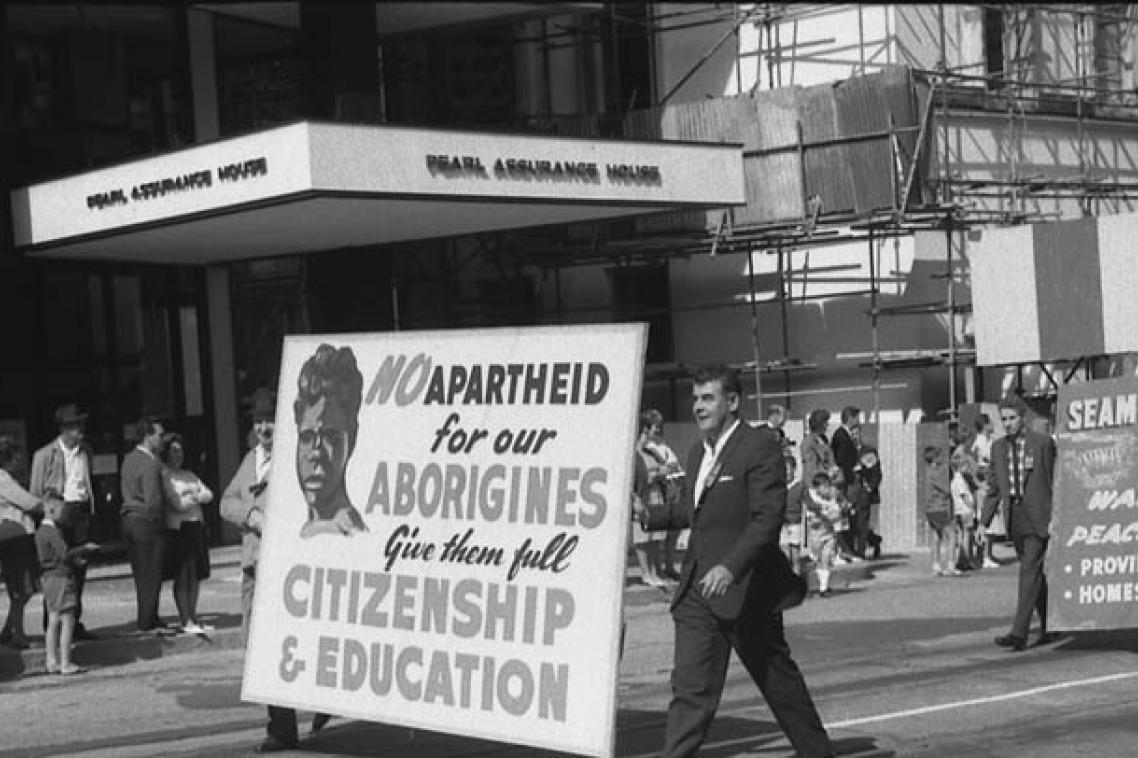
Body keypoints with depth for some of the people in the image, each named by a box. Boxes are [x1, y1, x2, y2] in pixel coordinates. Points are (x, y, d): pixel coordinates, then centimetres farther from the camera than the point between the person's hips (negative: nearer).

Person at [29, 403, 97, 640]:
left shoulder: (85, 451, 11)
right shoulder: (45, 455, -4)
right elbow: (35, 492, -1)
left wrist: (90, 509, 11)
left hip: (82, 512, 5)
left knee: (79, 569, 6)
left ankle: (74, 623, 13)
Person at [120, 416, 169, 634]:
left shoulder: (129, 459, 11)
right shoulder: (150, 464, -18)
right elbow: (153, 501, -22)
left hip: (128, 520, 9)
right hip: (148, 522, -9)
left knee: (141, 575, 14)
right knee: (151, 575, 0)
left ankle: (148, 620, 21)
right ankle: (147, 623, 3)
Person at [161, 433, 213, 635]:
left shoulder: (189, 475, 21)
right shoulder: (163, 475, -3)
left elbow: (208, 495, 13)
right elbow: (177, 504, -12)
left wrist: (192, 496, -5)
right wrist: (197, 498, 4)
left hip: (196, 527, 7)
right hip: (178, 528, -7)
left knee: (196, 576, 7)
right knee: (183, 577, -7)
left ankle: (193, 618, 13)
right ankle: (186, 621, -6)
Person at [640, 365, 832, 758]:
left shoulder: (760, 446, -12)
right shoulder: (699, 452, 14)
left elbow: (768, 517, -20)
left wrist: (731, 567, -30)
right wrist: (649, 515, 13)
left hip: (746, 590, -7)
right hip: (697, 591, 7)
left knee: (779, 681, 9)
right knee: (690, 689, -1)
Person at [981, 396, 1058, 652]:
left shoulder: (1043, 443, -5)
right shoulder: (998, 447, 10)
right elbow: (993, 489, 14)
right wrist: (984, 522, 6)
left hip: (1037, 516, -6)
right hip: (1014, 516, 6)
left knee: (1030, 571, -13)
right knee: (1035, 575, 14)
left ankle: (1019, 634, -19)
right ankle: (1048, 628, 25)